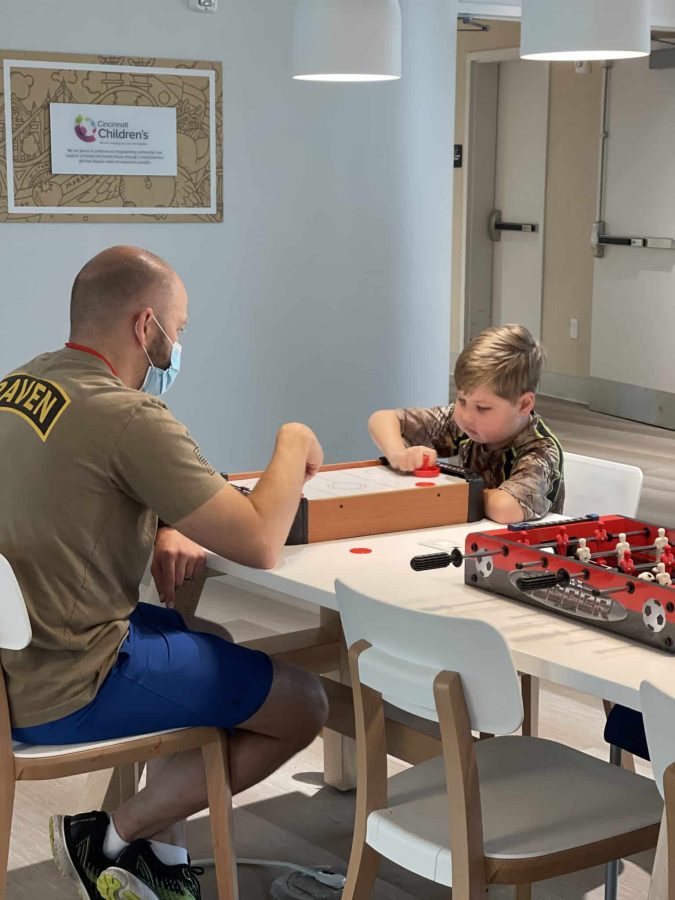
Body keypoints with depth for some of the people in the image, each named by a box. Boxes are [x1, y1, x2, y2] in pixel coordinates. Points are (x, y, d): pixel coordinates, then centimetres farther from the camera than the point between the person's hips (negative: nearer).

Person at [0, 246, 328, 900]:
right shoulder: (129, 416, -23)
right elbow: (260, 545, -21)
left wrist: (166, 530, 2)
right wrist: (293, 446, -3)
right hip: (62, 694, -9)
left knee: (205, 637, 27)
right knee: (302, 704, 2)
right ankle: (111, 838, 7)